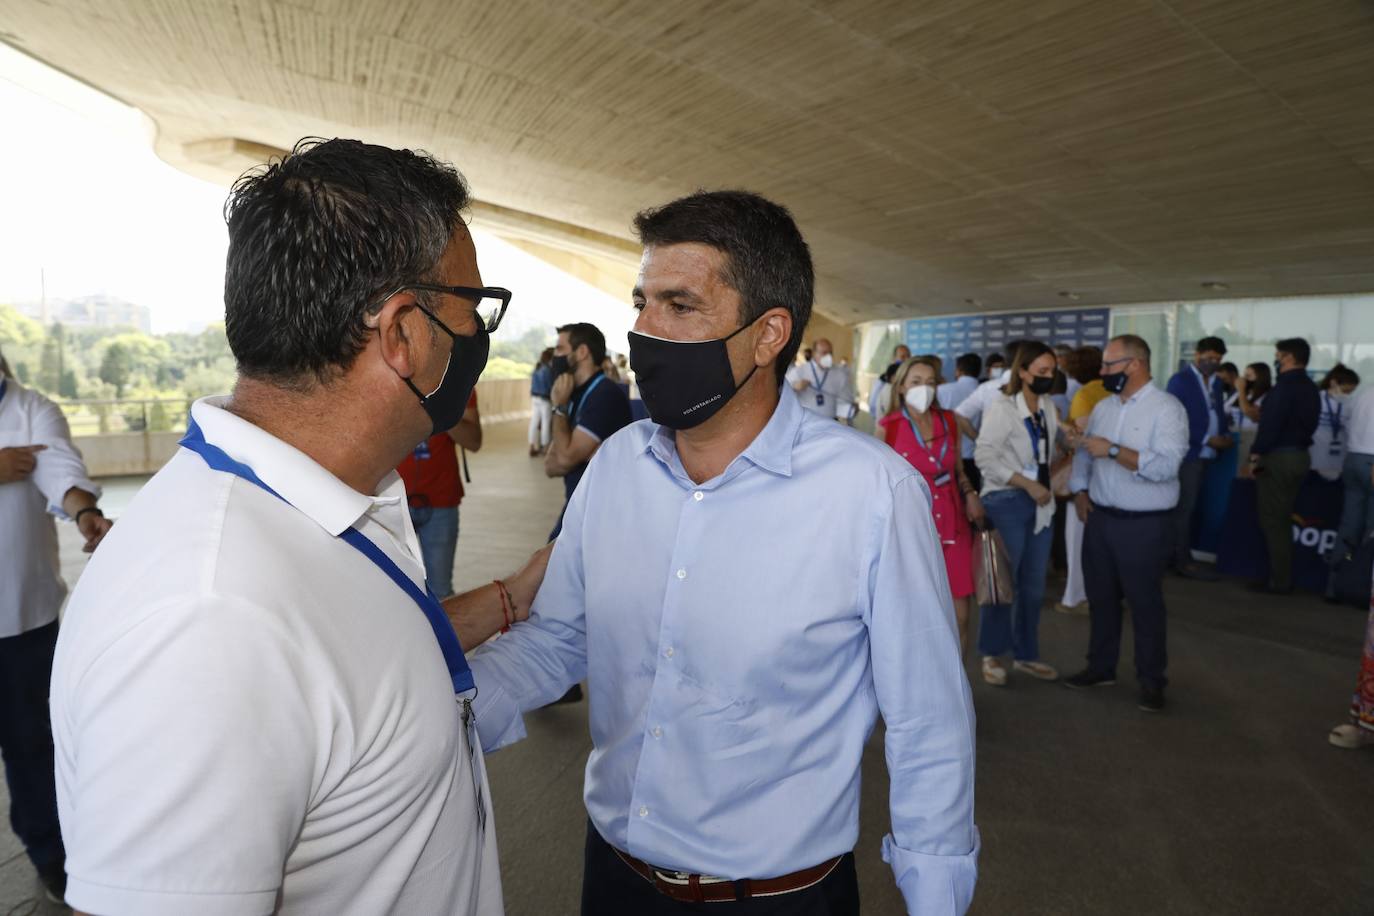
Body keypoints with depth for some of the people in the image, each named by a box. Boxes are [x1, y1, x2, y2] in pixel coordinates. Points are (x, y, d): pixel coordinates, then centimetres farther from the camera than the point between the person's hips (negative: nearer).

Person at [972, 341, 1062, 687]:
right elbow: (984, 457, -20)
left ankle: (1026, 654, 27)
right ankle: (992, 654, 18)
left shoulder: (1048, 407, 9)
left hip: (1040, 503, 7)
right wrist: (1028, 485, -20)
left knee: (1034, 585, 12)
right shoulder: (1002, 408, -12)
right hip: (1008, 502, -6)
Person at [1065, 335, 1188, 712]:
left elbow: (1165, 466, -25)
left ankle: (1151, 680, 21)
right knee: (1100, 597, 15)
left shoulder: (1167, 408, -13)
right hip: (1099, 518, 6)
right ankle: (1100, 666, 29)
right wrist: (1080, 490, 3)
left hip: (1143, 524, -6)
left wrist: (1112, 450, -24)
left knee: (1144, 602, 6)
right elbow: (1084, 453, 16)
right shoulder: (1103, 407, 8)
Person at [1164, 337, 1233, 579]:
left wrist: (1226, 436, 0)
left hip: (1205, 454, 7)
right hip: (1188, 453, -7)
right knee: (1184, 507, -4)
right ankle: (1183, 560, 2)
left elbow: (1218, 413, 20)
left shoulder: (1216, 382, 15)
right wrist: (1207, 439, -16)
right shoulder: (1180, 380, -8)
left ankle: (1177, 556, 17)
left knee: (1189, 507, 11)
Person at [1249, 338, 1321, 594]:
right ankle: (1283, 577, 20)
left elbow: (1270, 422, -20)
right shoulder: (1310, 388, 13)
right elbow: (1307, 423, 15)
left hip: (1278, 457, -9)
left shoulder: (1286, 385, -16)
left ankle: (1279, 581, 1)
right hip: (1299, 455, 9)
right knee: (1282, 519, 15)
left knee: (1273, 520, -3)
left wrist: (1256, 455, -14)